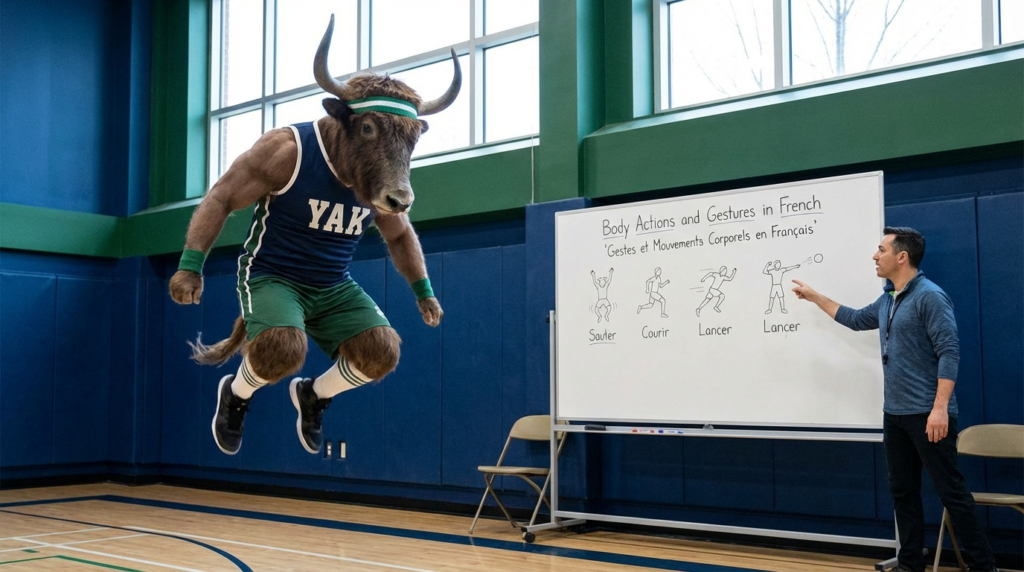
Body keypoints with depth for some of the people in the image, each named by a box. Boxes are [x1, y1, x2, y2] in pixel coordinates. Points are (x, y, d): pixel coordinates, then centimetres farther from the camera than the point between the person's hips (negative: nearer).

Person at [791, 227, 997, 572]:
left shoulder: (929, 297, -13)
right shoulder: (887, 301, 13)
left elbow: (949, 352, -18)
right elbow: (856, 319, 32)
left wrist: (940, 408, -24)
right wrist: (814, 297, 34)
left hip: (926, 414, -9)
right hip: (895, 414, 9)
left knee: (951, 491, -5)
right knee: (903, 491, 12)